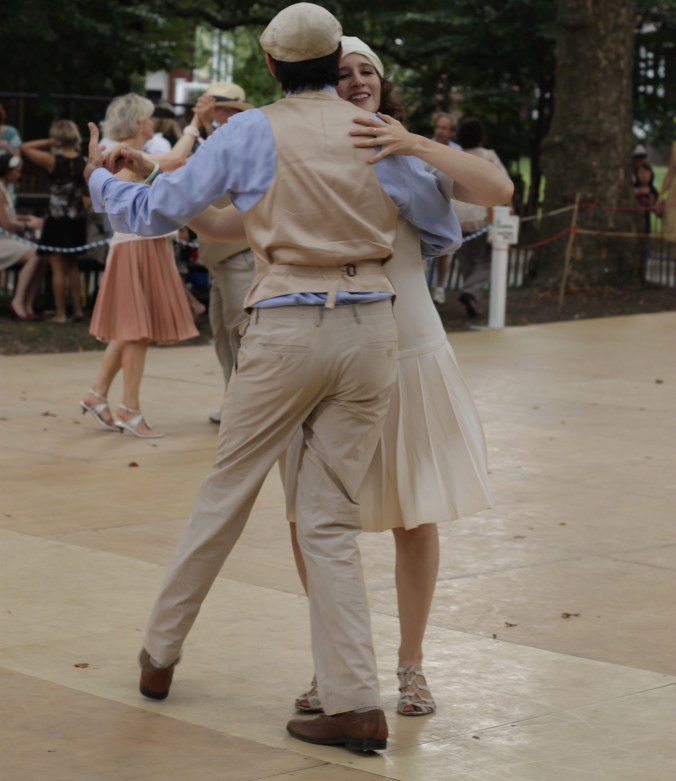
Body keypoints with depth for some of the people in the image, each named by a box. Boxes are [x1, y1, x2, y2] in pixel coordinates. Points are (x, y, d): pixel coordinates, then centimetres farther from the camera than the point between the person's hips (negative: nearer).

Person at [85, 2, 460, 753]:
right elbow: (444, 230, 14)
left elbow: (156, 210, 4)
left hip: (286, 328, -2)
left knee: (226, 493, 14)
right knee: (329, 516, 5)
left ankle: (160, 654, 27)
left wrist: (99, 179, 25)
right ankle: (354, 703, -2)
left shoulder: (251, 133, -2)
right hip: (370, 326, 2)